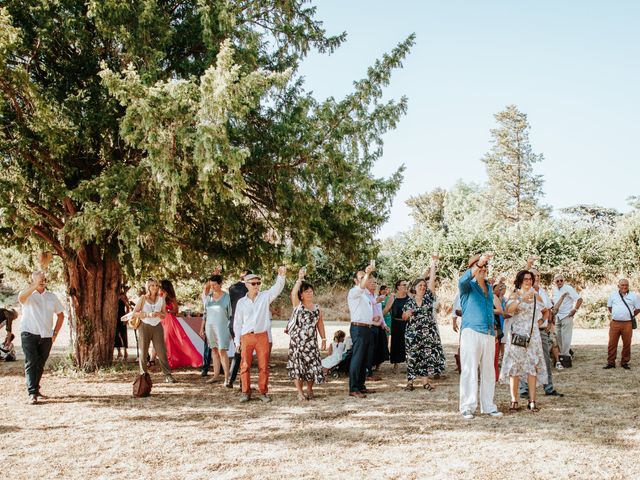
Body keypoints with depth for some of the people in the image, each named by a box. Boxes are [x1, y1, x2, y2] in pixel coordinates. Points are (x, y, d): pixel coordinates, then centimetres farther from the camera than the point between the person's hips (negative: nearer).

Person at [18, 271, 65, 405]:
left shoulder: (52, 297, 11)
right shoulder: (28, 295, -2)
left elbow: (60, 315, 17)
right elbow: (21, 297, -28)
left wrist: (55, 333, 8)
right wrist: (35, 285, -37)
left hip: (46, 336, 4)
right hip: (29, 334, -4)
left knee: (40, 364, 10)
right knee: (31, 363, -11)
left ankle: (36, 390, 24)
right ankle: (32, 394, -14)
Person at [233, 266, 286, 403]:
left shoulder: (265, 297, 3)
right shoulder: (241, 302, 4)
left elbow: (277, 288, -13)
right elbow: (237, 322, 8)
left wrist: (281, 276, -32)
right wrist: (237, 341, 4)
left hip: (262, 336, 0)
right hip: (246, 337, 0)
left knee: (263, 366, 3)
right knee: (245, 366, 3)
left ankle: (263, 392, 13)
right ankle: (246, 393, 13)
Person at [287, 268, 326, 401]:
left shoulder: (317, 308, 11)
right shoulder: (297, 304, 1)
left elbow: (320, 324, 13)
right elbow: (293, 293, -17)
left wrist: (324, 339, 7)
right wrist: (300, 278, -25)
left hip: (311, 341, 3)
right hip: (297, 341, -3)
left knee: (312, 364, 0)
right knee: (297, 364, -1)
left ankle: (309, 389, 21)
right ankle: (300, 392, 7)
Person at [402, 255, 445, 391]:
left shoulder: (428, 297, 5)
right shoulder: (410, 302, 7)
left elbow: (432, 280, -3)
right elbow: (403, 317, 10)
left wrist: (433, 264, -8)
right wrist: (407, 314, -12)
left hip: (428, 332, 0)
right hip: (413, 333, 0)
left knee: (427, 355, 1)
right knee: (412, 356, -1)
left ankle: (425, 380, 9)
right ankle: (410, 381, 4)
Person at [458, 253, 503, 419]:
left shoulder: (489, 287, 20)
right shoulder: (468, 285, 0)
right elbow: (463, 280, -25)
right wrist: (479, 262, -37)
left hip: (489, 334, 6)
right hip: (471, 331, -6)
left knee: (489, 371, 9)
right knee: (469, 371, -6)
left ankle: (488, 406, 16)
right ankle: (467, 407, -4)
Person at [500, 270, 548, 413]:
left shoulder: (536, 296, 11)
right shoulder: (514, 295, 0)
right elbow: (509, 310, -21)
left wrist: (541, 321, 11)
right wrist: (521, 299, -32)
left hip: (532, 335, 3)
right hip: (517, 334, -3)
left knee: (532, 366, -1)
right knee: (514, 367, -3)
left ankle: (532, 401, 0)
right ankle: (514, 401, 1)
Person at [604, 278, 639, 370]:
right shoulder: (613, 295, 8)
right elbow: (609, 306, 20)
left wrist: (631, 316, 7)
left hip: (627, 324, -1)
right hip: (615, 323, 1)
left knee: (627, 344, 3)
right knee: (612, 343, 0)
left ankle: (624, 362, 15)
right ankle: (610, 362, 7)